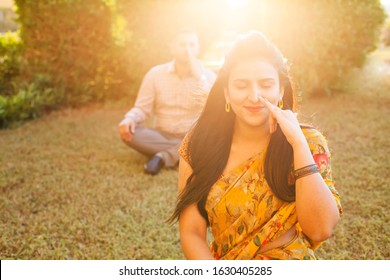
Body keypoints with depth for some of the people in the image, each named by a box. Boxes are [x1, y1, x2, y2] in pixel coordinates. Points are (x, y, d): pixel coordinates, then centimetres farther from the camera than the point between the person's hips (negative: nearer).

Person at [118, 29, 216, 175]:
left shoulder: (207, 75, -4)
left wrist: (199, 76, -22)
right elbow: (142, 108, -1)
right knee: (127, 131, -25)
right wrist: (129, 119, -24)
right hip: (162, 136, 1)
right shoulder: (156, 73, -1)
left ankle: (163, 156, -24)